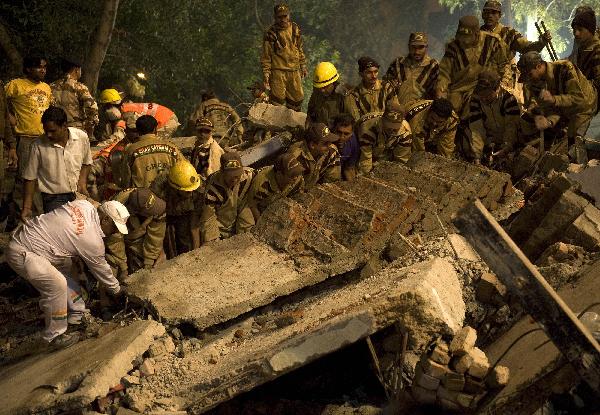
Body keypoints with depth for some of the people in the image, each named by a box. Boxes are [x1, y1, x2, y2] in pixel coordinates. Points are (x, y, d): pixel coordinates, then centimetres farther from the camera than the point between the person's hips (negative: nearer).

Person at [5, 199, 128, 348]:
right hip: (22, 252, -10)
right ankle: (54, 335, -5)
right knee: (57, 285, -19)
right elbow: (101, 269, -4)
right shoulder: (92, 239, -19)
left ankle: (77, 316, 27)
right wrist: (117, 290, 12)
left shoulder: (85, 205, 0)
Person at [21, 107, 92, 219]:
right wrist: (27, 208, -6)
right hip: (54, 199, -3)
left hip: (78, 195, 3)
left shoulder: (81, 137, -5)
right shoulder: (38, 145, -11)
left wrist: (82, 181, -5)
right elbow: (30, 178, -2)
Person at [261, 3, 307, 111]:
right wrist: (266, 73, -11)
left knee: (297, 98, 11)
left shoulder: (295, 29, 7)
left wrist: (303, 67, 17)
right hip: (278, 71, -5)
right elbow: (266, 56, -6)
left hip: (294, 71, 5)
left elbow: (300, 50, 17)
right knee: (277, 99, -6)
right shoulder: (271, 33, -8)